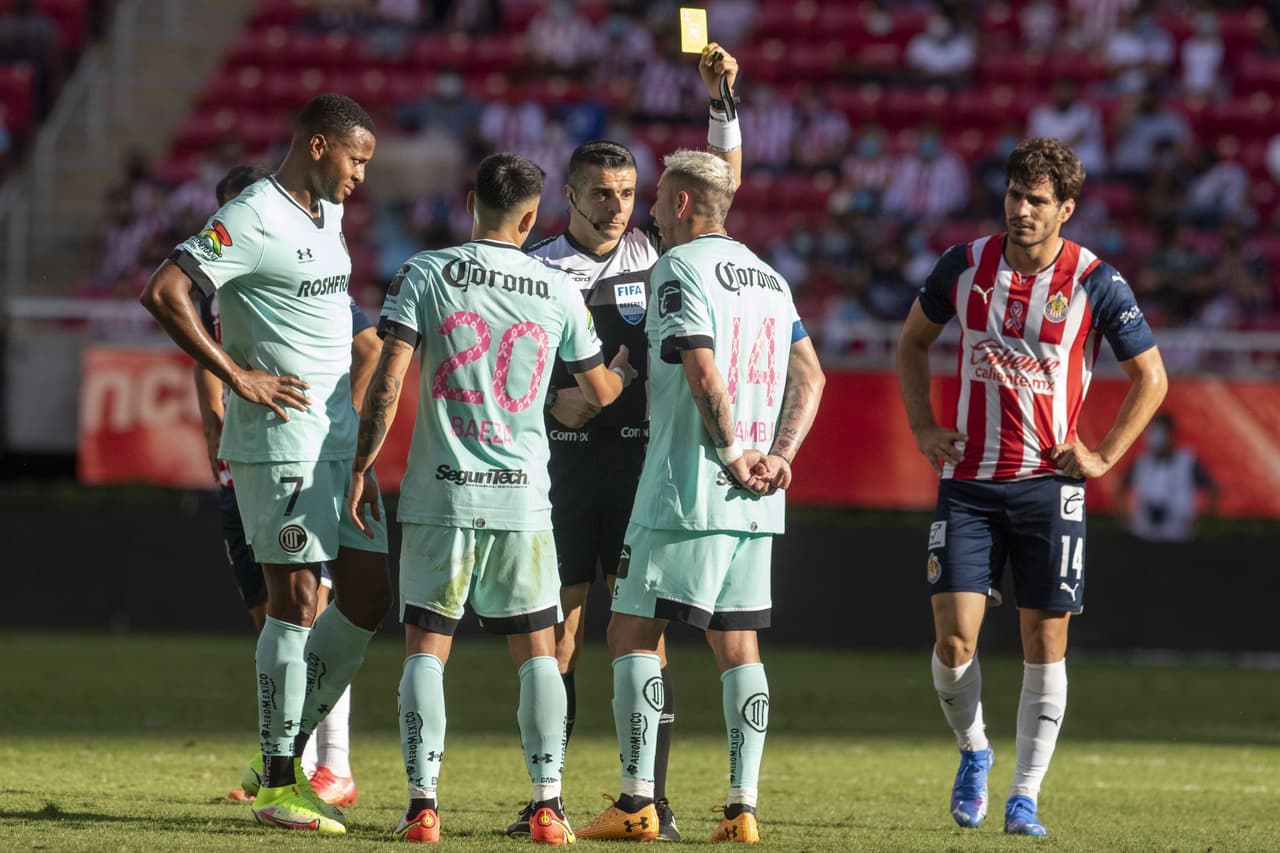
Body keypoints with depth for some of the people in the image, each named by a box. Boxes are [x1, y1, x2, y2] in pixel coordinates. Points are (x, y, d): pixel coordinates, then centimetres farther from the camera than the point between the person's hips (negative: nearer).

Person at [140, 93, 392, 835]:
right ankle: (278, 786, -1)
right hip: (281, 440, -9)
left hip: (341, 436, 9)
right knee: (296, 601, -7)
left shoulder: (329, 216, 15)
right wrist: (237, 376, -20)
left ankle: (293, 751, 17)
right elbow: (164, 292, -22)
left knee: (371, 595, 8)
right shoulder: (251, 221, -14)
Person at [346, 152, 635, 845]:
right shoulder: (558, 292, 4)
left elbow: (387, 380, -8)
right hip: (524, 500, 1)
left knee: (427, 648, 4)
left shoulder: (424, 274, -2)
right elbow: (601, 392, 17)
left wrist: (362, 466, 1)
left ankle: (422, 805, -6)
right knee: (537, 650, 8)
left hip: (441, 494, -1)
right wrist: (629, 363, 40)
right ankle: (547, 806, 0)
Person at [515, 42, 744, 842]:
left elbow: (723, 180, 5)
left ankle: (654, 797, 1)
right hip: (567, 458, -1)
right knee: (560, 630, -1)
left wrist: (723, 99, -7)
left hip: (645, 455, 1)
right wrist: (556, 397, -12)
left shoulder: (655, 249, 7)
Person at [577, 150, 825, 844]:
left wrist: (732, 455, -11)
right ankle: (742, 807, 4)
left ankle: (637, 801, -6)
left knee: (633, 631, -1)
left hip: (686, 491, -7)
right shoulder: (769, 277, 17)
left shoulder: (679, 268, -8)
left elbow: (703, 371, -19)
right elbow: (809, 377, 12)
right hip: (755, 502, 7)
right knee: (737, 644, 9)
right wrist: (778, 456, 3)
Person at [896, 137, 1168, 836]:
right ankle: (973, 753, 20)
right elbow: (913, 341, 18)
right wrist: (923, 427, 8)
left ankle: (1025, 796, 10)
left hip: (1048, 483, -1)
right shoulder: (965, 266, 1)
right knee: (954, 638, -8)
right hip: (968, 482, 1)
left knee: (1045, 643, -1)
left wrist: (1104, 457, -2)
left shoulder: (1096, 284, -6)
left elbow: (1151, 377, 5)